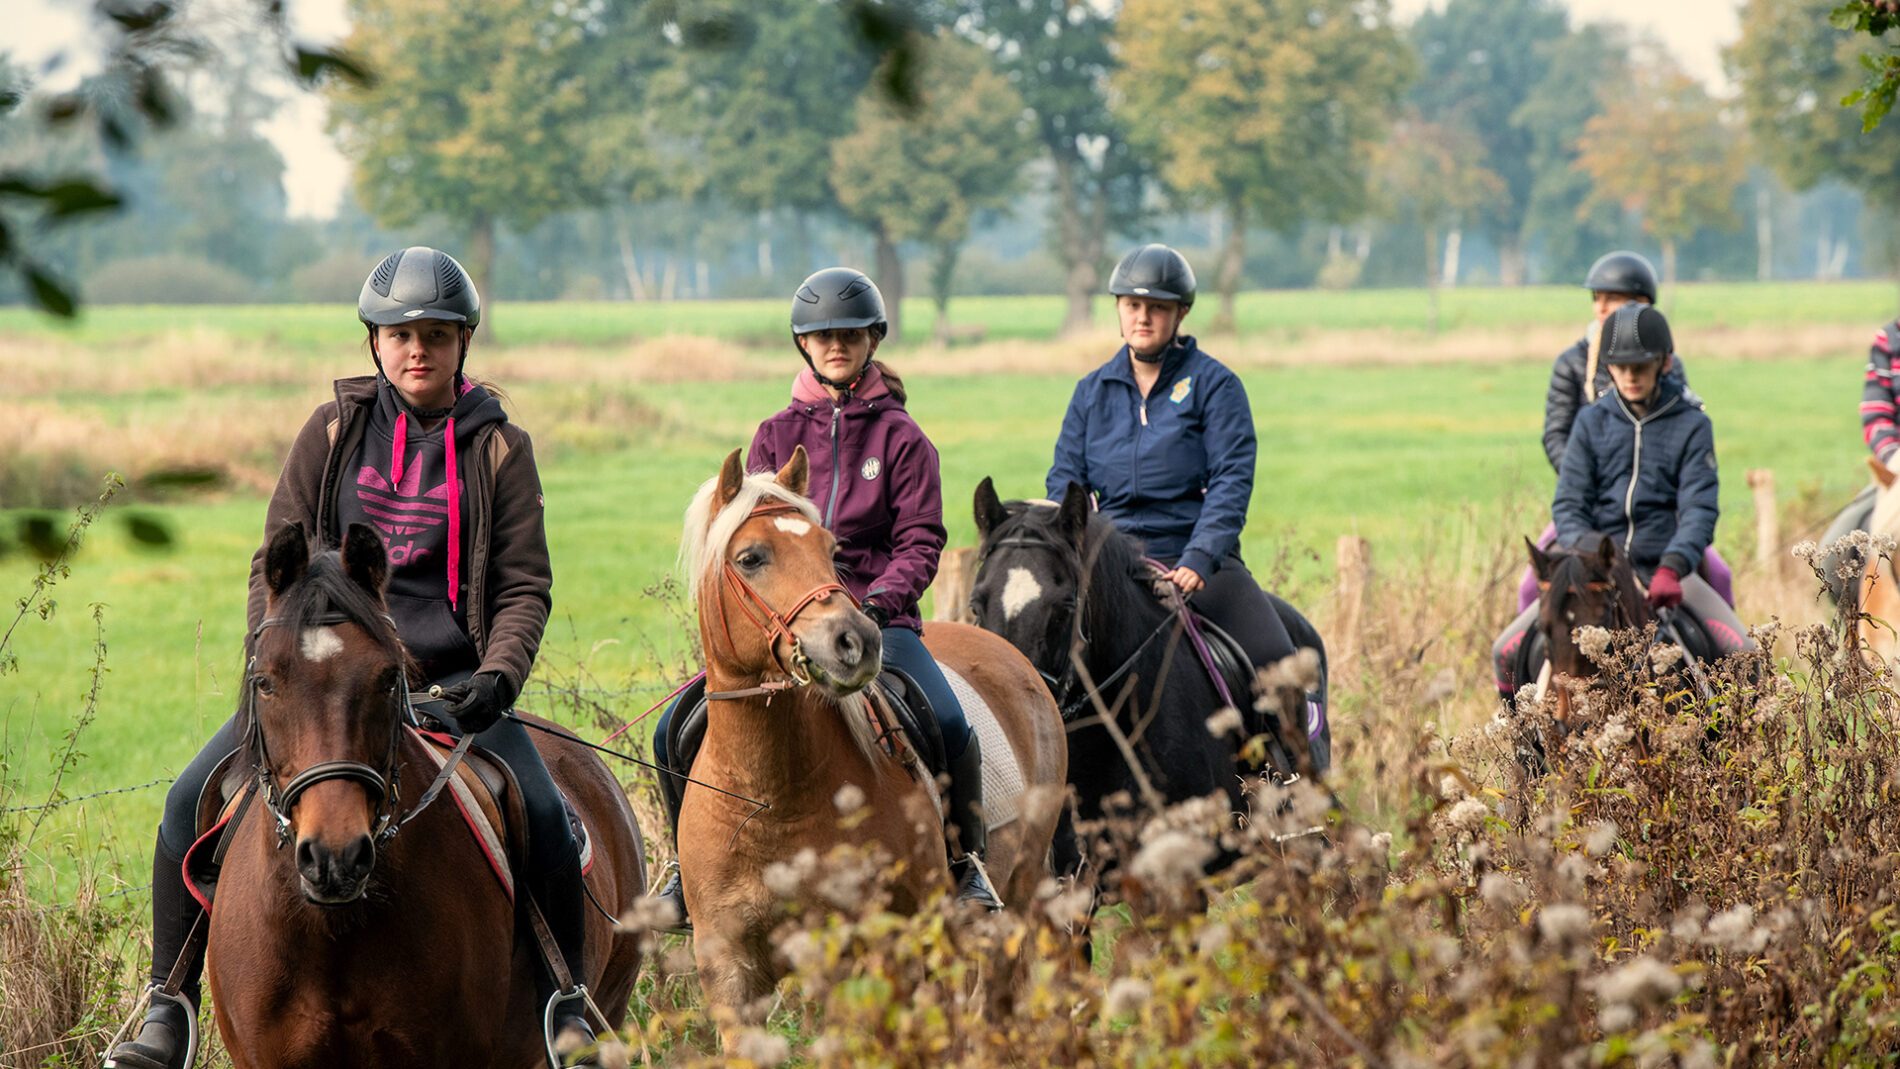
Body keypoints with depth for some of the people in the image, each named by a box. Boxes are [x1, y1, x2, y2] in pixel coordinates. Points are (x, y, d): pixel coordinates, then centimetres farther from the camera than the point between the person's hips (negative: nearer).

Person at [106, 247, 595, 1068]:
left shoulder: (499, 448, 6)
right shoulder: (334, 431, 8)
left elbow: (523, 587, 5)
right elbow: (277, 561, 9)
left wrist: (498, 677, -13)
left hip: (447, 682, -1)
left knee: (543, 814, -24)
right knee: (192, 801, -16)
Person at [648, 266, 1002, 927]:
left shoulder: (901, 438, 6)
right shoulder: (776, 436, 12)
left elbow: (921, 541, 1)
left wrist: (880, 600, -17)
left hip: (881, 616, -2)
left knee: (949, 728, -29)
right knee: (676, 729, -14)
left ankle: (967, 864, -6)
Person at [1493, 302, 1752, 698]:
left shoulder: (1691, 425, 1)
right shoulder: (1591, 422, 6)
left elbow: (1699, 509, -8)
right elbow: (1568, 504, 2)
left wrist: (1672, 568, -27)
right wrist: (1584, 549, -20)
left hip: (1665, 566, -2)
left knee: (1741, 652, -24)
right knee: (1507, 651, -14)